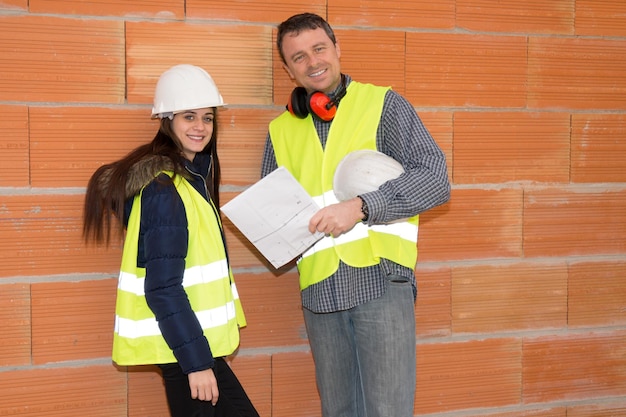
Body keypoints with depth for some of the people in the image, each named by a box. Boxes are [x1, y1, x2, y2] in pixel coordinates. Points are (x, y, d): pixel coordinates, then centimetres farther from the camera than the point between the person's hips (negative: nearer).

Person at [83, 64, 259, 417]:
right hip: (183, 345, -9)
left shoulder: (192, 175, 11)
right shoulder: (164, 189, -17)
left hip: (194, 337, 9)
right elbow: (163, 289, -21)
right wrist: (197, 361, -22)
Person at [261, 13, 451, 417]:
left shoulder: (383, 104, 1)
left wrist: (361, 207, -18)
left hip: (381, 281, -4)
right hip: (319, 289, 5)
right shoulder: (281, 130, 14)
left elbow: (435, 179, -8)